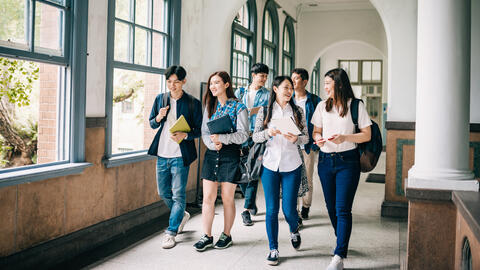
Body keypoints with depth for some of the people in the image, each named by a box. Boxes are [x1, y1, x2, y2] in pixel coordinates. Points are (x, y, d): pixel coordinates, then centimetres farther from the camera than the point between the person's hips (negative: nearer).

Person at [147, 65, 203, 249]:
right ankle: (181, 215, 40)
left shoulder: (193, 103, -4)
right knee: (163, 192, 15)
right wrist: (158, 118, -9)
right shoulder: (160, 99, 8)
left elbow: (199, 130, -3)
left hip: (180, 155, -5)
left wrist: (185, 135, -22)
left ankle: (171, 232, 10)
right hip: (162, 153, 5)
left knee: (178, 195, -2)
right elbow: (151, 124, 14)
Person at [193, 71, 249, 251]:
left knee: (227, 198, 5)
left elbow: (243, 135, -10)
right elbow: (204, 132, 8)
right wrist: (212, 144, -12)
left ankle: (226, 235, 20)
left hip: (230, 155, -4)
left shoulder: (238, 107, -3)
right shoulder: (210, 106, 12)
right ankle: (207, 236, 12)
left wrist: (221, 138, -22)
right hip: (211, 154, 4)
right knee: (208, 197, 2)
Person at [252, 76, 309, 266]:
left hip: (292, 166, 0)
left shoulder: (297, 111, 6)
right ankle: (273, 249, 15)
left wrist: (295, 138, -15)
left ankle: (294, 231, 34)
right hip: (270, 165, 0)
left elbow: (306, 137, 6)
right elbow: (255, 137, 1)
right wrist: (268, 132, -19)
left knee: (288, 209, 0)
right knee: (272, 209, 2)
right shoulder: (265, 111, 4)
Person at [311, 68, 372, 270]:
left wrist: (345, 137, -17)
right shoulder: (322, 106, 10)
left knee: (342, 209, -10)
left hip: (348, 161, -5)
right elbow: (316, 131, 15)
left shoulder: (356, 106, -3)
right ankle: (342, 242, 34)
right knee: (331, 207, 12)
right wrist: (318, 138, -8)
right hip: (325, 161, 5)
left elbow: (367, 135, -2)